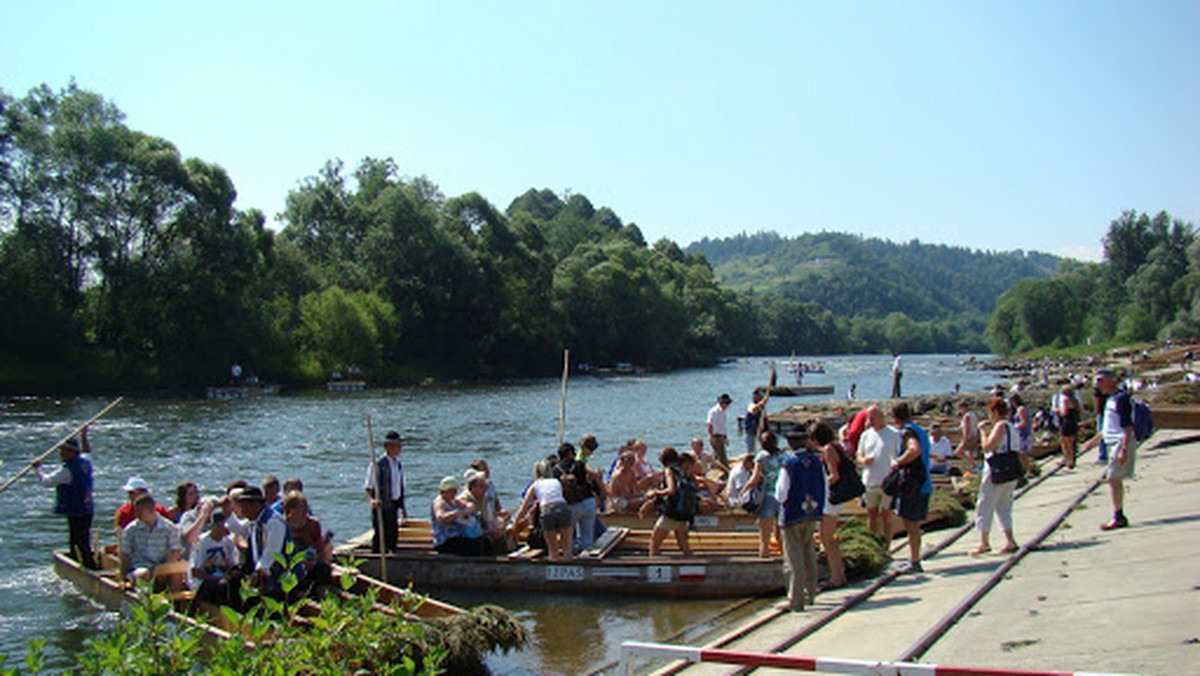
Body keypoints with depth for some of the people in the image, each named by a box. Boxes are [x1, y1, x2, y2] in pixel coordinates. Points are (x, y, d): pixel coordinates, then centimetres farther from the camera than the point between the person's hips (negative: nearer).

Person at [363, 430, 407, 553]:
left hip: (394, 505, 7)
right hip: (381, 505, -7)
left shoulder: (399, 464, 11)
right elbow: (367, 487, -14)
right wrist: (371, 499, -32)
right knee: (381, 535, -7)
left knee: (393, 535, 11)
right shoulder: (378, 464, -13)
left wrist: (403, 507, 20)